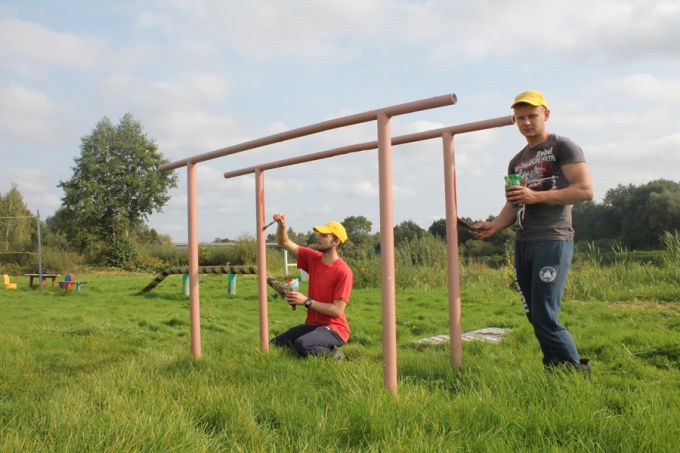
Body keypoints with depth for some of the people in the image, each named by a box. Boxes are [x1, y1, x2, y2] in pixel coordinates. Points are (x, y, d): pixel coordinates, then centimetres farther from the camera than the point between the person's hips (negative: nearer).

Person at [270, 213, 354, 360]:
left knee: (302, 344, -34)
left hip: (334, 330, -7)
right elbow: (284, 243, 8)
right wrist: (281, 225, -13)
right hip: (312, 324, 7)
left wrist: (306, 301, -21)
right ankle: (323, 349, 7)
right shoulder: (313, 258, 5)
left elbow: (337, 310, -19)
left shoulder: (344, 272, -16)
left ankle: (332, 354, -6)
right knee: (275, 344, -7)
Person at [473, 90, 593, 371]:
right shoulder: (517, 162, 22)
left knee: (545, 317, -13)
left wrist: (536, 196, -17)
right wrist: (494, 226, -3)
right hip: (523, 243, 7)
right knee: (534, 316, 7)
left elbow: (585, 190, -10)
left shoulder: (562, 147, 1)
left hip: (553, 240, -7)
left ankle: (577, 372, 2)